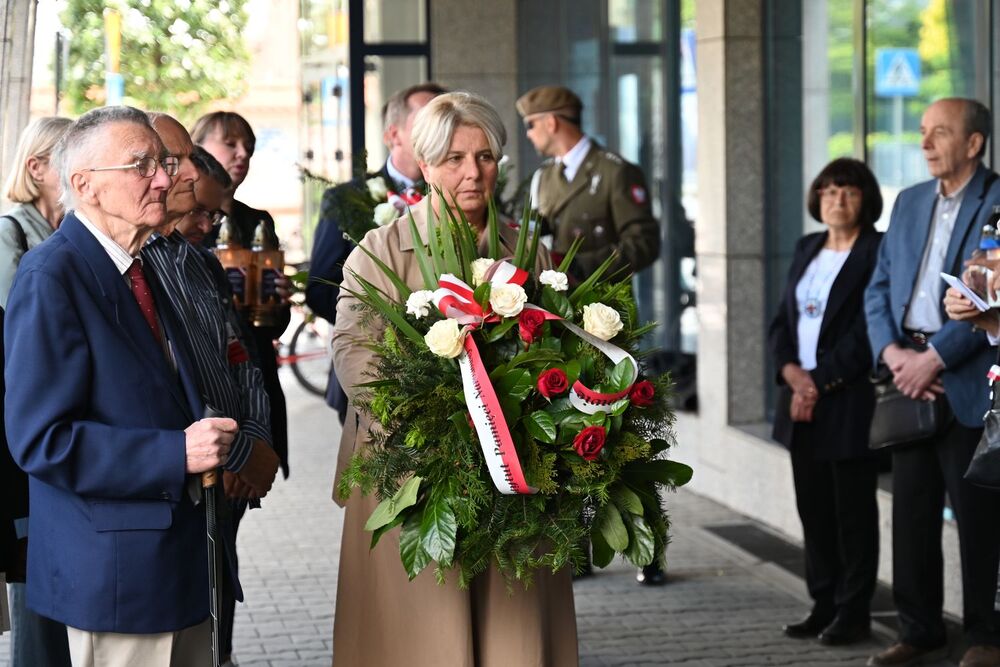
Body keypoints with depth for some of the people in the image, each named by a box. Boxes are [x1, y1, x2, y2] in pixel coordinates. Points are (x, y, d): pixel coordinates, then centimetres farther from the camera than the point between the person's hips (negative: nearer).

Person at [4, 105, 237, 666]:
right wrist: (177, 453, -23)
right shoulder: (51, 277, -15)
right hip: (118, 571, -8)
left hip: (182, 554, 9)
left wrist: (213, 447, 5)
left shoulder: (144, 267, 12)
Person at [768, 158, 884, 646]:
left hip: (850, 403, -7)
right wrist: (791, 371, -5)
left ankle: (854, 612, 7)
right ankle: (824, 605, 18)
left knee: (853, 510, 0)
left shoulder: (878, 252, -7)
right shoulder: (807, 249, 15)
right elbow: (782, 320, 13)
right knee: (813, 508, 10)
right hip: (802, 402, 7)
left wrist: (820, 383, -14)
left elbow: (866, 331, -14)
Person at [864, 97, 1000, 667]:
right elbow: (880, 288, 13)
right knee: (912, 512, 10)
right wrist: (891, 352, -4)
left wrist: (935, 357, -18)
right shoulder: (910, 202, 15)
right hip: (910, 378, 6)